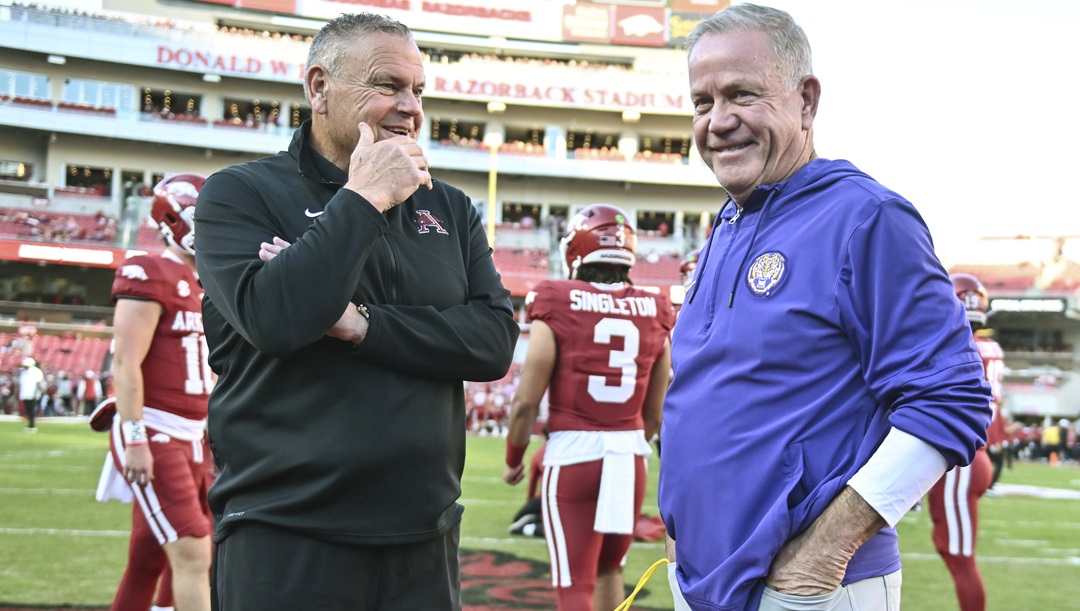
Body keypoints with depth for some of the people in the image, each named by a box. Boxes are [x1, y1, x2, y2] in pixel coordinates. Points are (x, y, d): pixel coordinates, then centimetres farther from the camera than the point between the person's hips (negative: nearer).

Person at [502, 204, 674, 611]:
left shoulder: (556, 307, -9)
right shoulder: (653, 314, 2)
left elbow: (526, 402, -8)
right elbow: (655, 412, 9)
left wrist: (513, 460, 9)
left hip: (572, 454, -4)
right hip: (629, 454, 4)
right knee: (608, 567, 25)